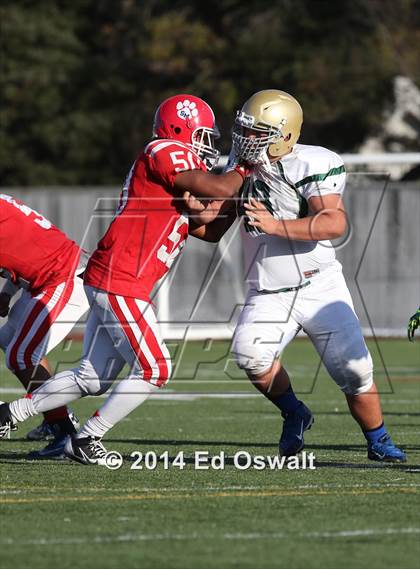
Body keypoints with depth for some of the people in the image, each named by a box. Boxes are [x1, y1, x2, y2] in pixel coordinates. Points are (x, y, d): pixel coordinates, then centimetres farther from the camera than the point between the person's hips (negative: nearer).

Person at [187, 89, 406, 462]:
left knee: (353, 368, -8)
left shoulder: (310, 167, -13)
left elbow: (335, 223, -27)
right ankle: (294, 415, 3)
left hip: (320, 287, -4)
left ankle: (378, 442, 17)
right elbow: (213, 231, 11)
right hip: (269, 295, 4)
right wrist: (190, 210, -11)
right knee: (250, 353, -24)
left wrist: (276, 225, -34)